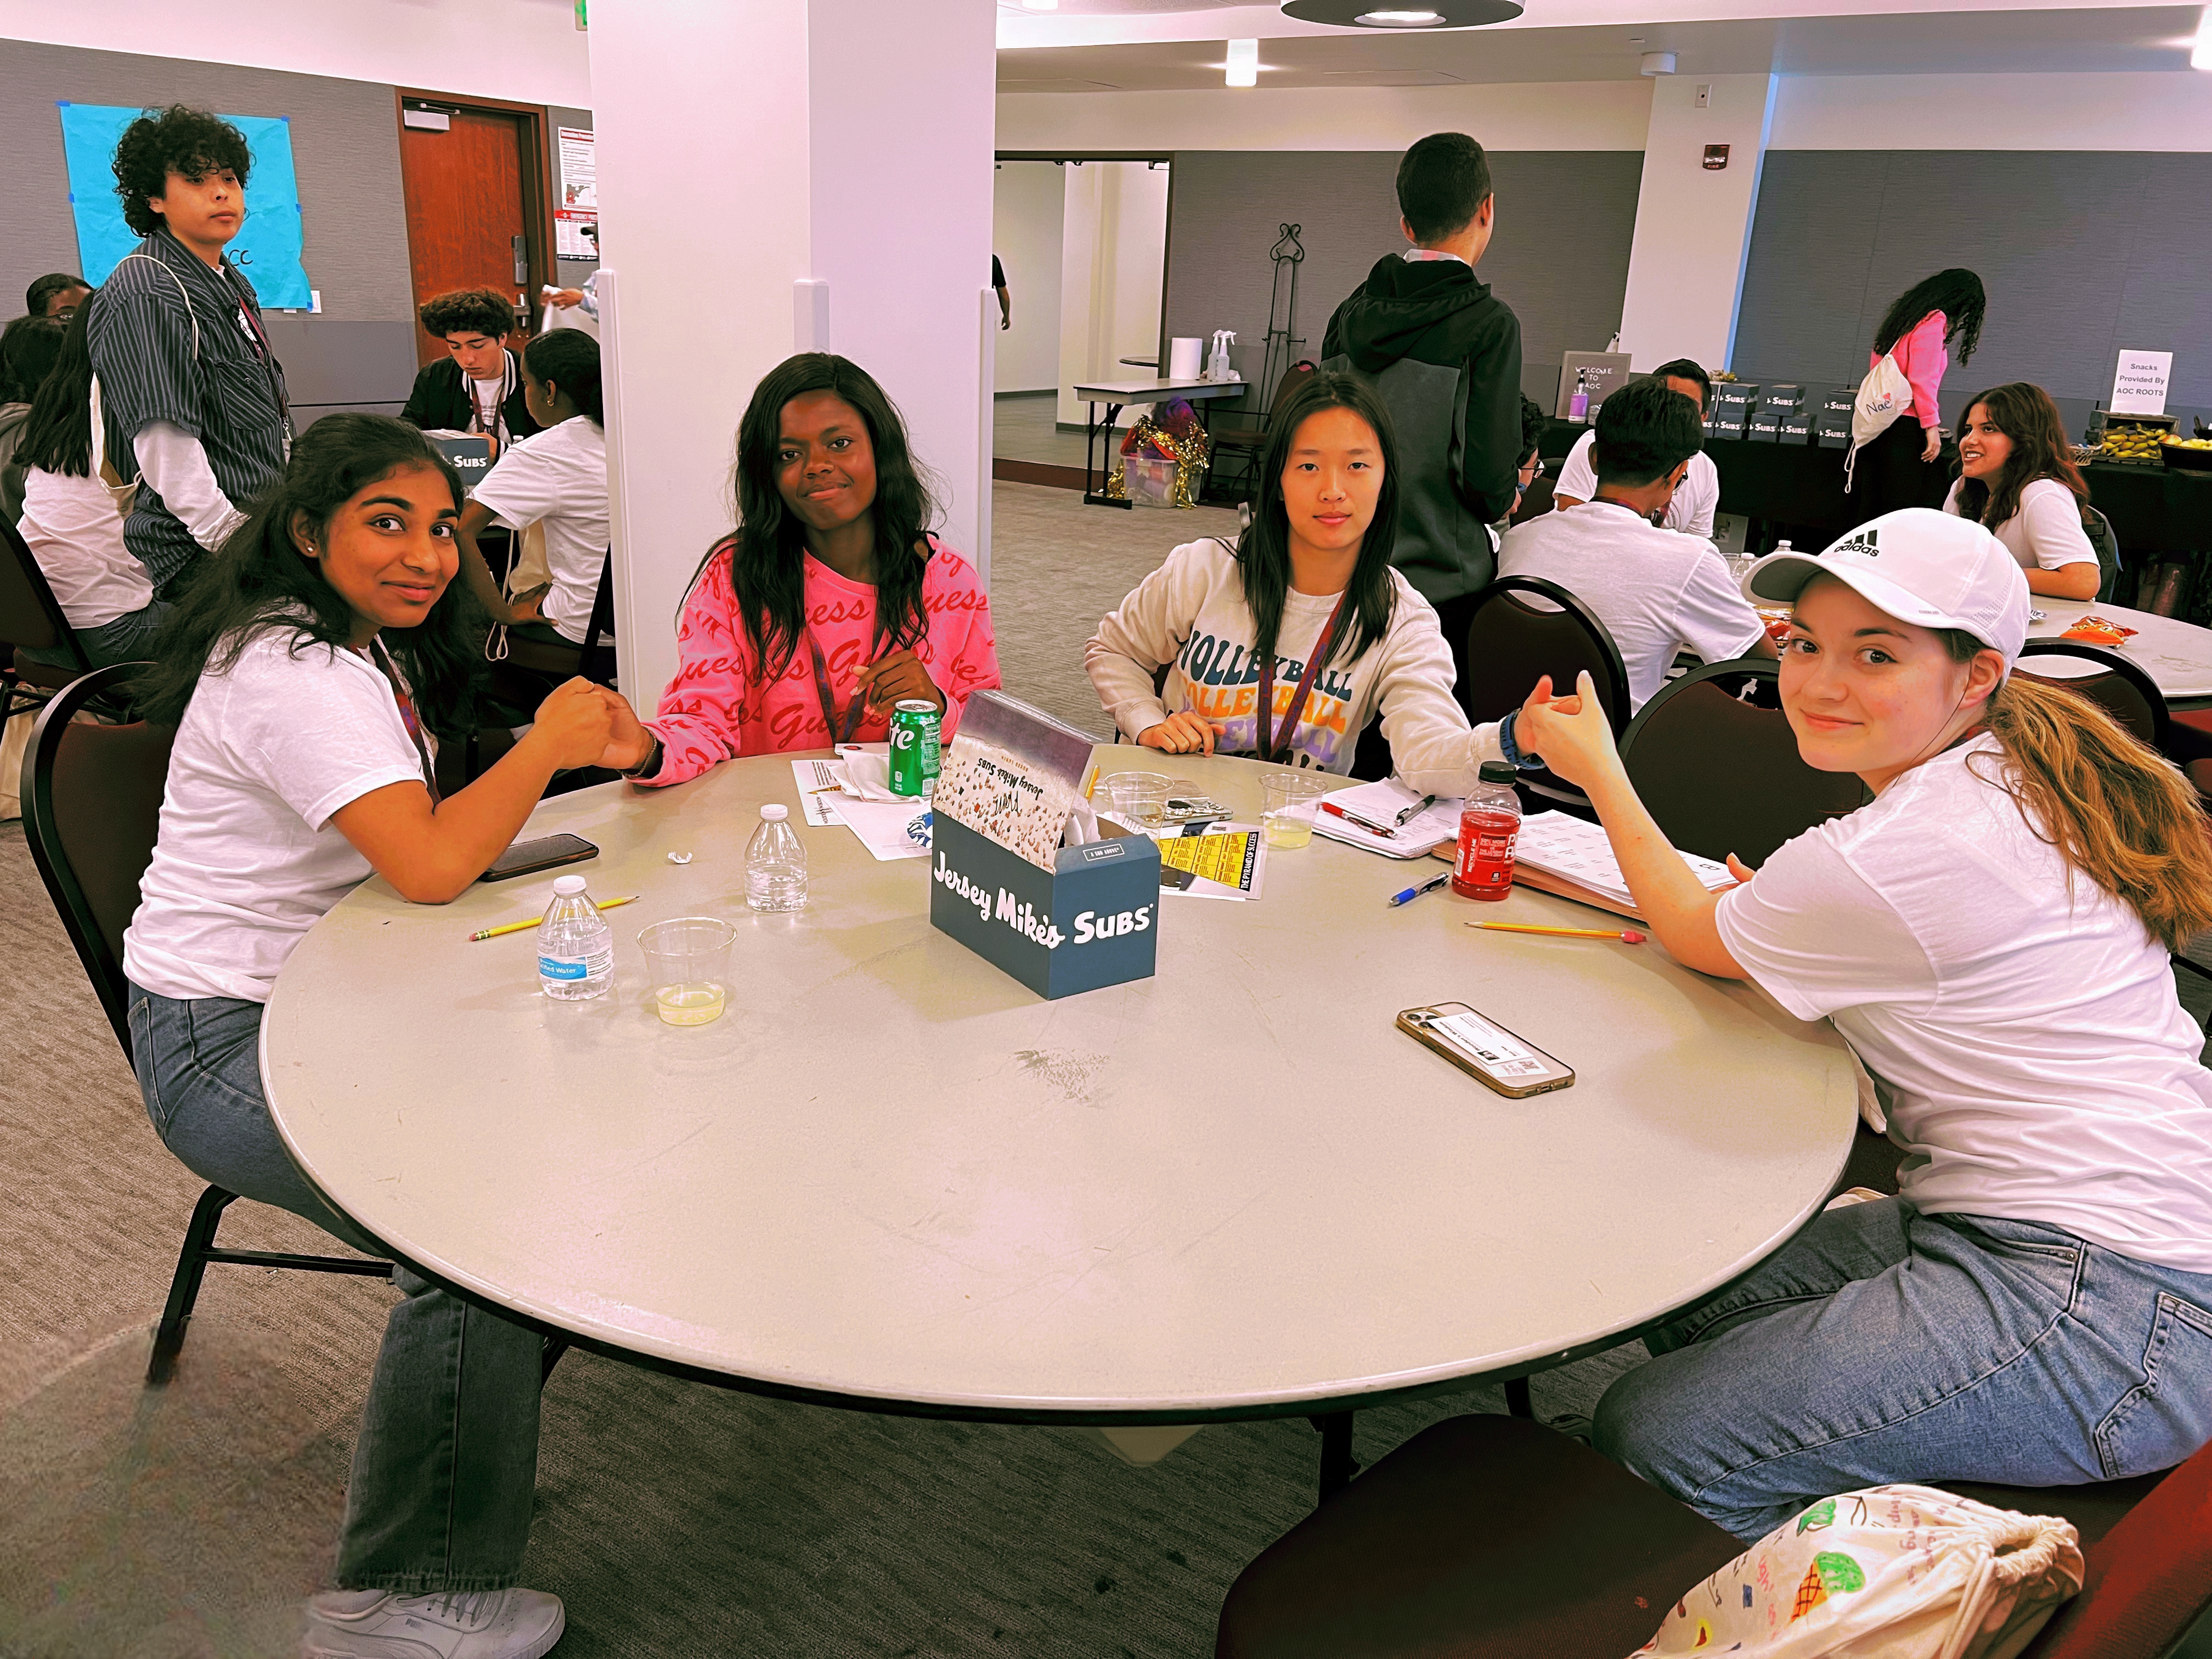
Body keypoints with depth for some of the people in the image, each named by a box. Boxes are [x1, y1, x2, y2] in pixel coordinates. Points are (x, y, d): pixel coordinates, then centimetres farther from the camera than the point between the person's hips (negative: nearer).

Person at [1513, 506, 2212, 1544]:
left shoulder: (1895, 859, -24)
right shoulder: (2020, 780, 6)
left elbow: (1699, 937, -2)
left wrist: (1596, 769, 8)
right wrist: (1789, 908, 9)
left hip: (2099, 1310, -10)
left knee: (1654, 1441, -14)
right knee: (1684, 1306, 15)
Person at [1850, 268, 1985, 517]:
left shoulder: (1905, 316, 20)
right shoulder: (1934, 320, -7)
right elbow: (1922, 378, -15)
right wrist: (1931, 426, -14)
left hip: (1875, 421, 9)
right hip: (1905, 428, -8)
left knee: (1868, 511, 6)